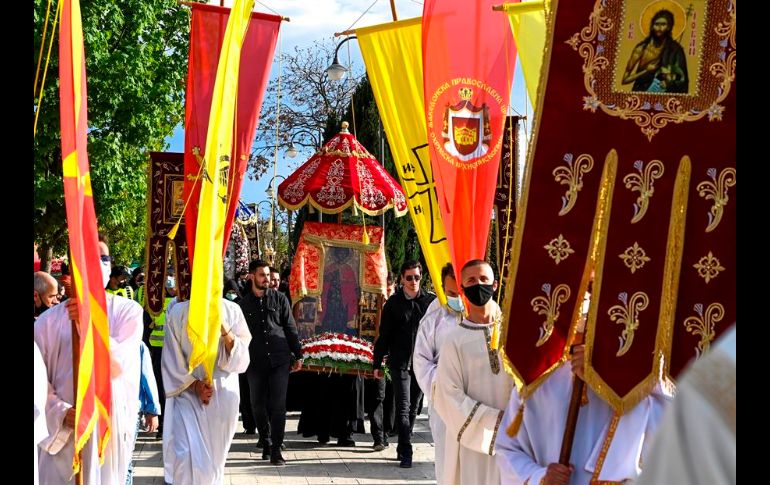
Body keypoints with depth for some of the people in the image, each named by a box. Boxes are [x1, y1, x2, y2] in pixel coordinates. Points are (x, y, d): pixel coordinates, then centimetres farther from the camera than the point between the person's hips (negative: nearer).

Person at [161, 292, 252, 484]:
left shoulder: (232, 311, -3)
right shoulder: (177, 312, -6)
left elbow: (241, 360, -3)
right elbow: (172, 360, 0)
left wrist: (224, 330, -18)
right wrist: (194, 384, -11)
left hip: (222, 395, 2)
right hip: (187, 392, -1)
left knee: (215, 455, 10)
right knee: (186, 455, -16)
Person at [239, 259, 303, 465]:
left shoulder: (279, 298, 6)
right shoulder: (244, 304, 6)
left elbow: (291, 328, 7)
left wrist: (297, 355, 4)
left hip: (280, 360, -1)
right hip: (255, 361, 1)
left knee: (278, 405, -7)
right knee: (258, 406, 8)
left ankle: (276, 450, -4)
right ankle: (266, 442, 28)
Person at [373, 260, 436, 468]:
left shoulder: (431, 301, 2)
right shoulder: (393, 303, 2)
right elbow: (384, 335, 6)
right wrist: (377, 363, 5)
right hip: (400, 363, -1)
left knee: (413, 408, 10)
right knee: (403, 407, -7)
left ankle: (403, 448, 23)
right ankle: (406, 453, -10)